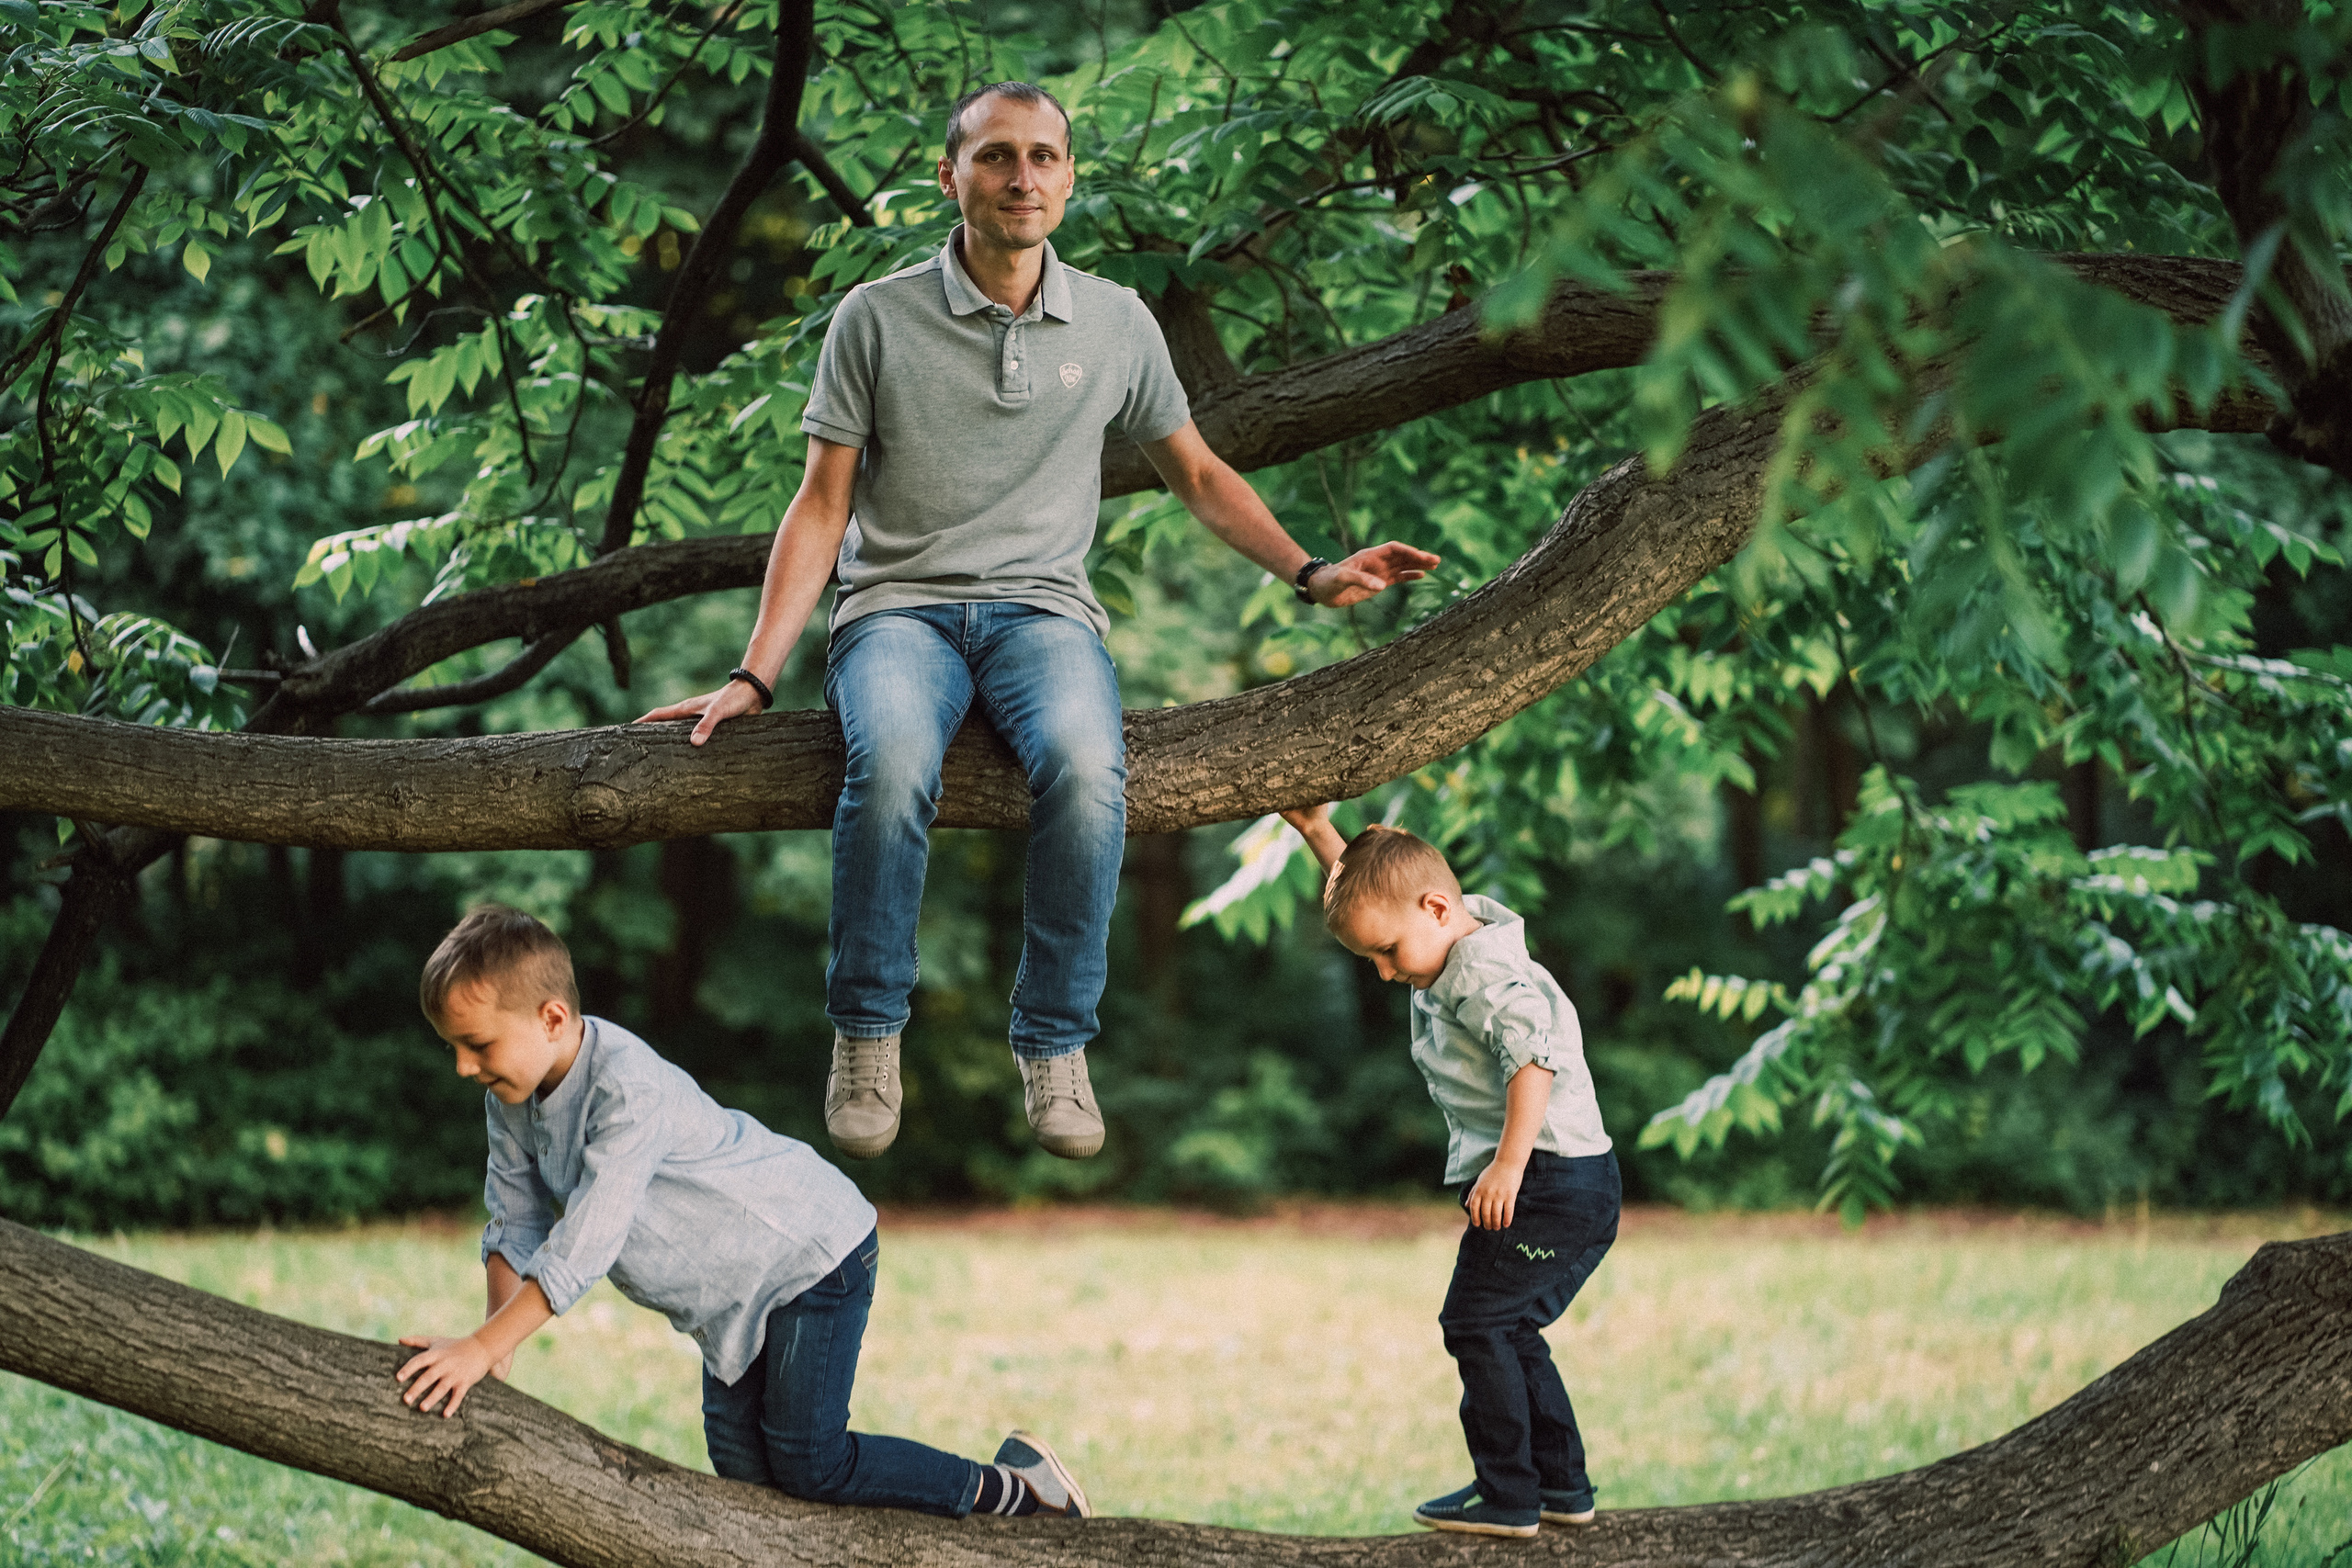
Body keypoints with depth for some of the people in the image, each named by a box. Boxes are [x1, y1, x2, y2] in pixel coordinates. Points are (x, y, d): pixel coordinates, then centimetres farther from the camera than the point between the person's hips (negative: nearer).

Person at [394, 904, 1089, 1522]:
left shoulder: (631, 1092, -34)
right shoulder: (512, 1099, -7)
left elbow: (582, 1249, -36)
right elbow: (516, 1227, -1)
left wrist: (481, 1347, -34)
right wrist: (497, 1343, -15)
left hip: (812, 1254, -9)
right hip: (733, 1294, 9)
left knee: (809, 1463, -12)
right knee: (741, 1467, 4)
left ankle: (1014, 1491, 2)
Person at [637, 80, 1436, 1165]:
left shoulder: (1117, 325, 11)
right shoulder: (877, 319, 4)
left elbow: (1199, 477, 22)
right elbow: (823, 507, 4)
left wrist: (1310, 574, 8)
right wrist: (754, 677, -4)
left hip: (1041, 608, 1)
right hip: (898, 604, -1)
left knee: (1086, 766, -35)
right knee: (893, 762, -37)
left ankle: (1054, 1045, -19)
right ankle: (866, 1034, -17)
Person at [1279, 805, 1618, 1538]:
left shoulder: (1482, 975, -18)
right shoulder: (1456, 952, 13)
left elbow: (1534, 1056, -33)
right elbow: (1365, 887, 27)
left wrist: (1510, 1165, -33)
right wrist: (1317, 832, 19)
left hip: (1550, 1180, -11)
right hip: (1575, 1187, 11)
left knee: (1477, 1322, -6)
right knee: (1511, 1331, 17)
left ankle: (1508, 1496, -4)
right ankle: (1562, 1484, 21)